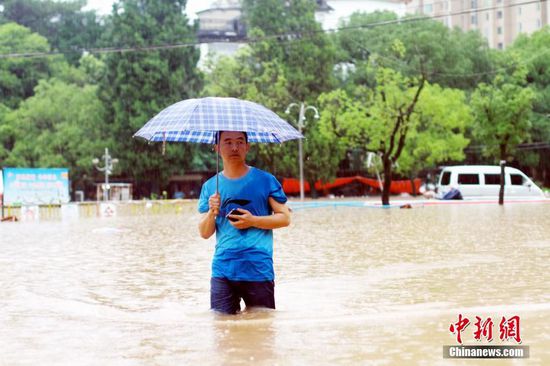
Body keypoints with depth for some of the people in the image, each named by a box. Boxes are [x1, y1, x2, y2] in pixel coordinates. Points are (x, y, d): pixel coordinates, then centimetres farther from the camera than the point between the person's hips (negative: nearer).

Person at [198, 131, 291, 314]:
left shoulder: (265, 180, 3)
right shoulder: (210, 186, 10)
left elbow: (285, 218, 2)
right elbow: (205, 233, 9)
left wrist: (253, 221, -12)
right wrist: (212, 213, -11)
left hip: (258, 270, -2)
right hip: (222, 270, 2)